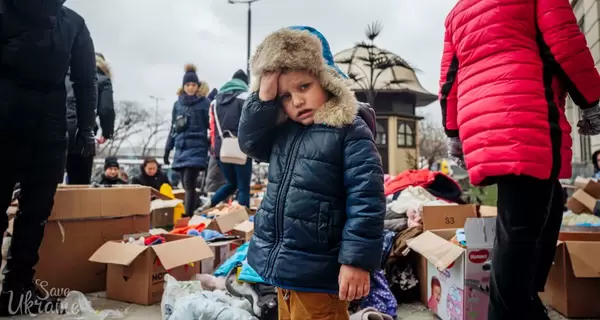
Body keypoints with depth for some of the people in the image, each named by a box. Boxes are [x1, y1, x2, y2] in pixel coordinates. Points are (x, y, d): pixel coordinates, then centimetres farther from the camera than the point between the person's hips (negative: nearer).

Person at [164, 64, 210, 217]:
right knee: (186, 186, 9)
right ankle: (190, 215, 19)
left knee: (189, 185, -13)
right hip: (181, 150, 5)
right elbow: (173, 128, 18)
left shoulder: (204, 103, -1)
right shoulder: (178, 104, 13)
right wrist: (168, 149, 17)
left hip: (196, 149, -5)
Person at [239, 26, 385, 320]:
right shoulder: (281, 130, 9)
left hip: (316, 271, -7)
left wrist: (357, 260, -21)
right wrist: (263, 97, -6)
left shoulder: (350, 130, -14)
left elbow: (366, 199, -18)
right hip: (281, 263, 8)